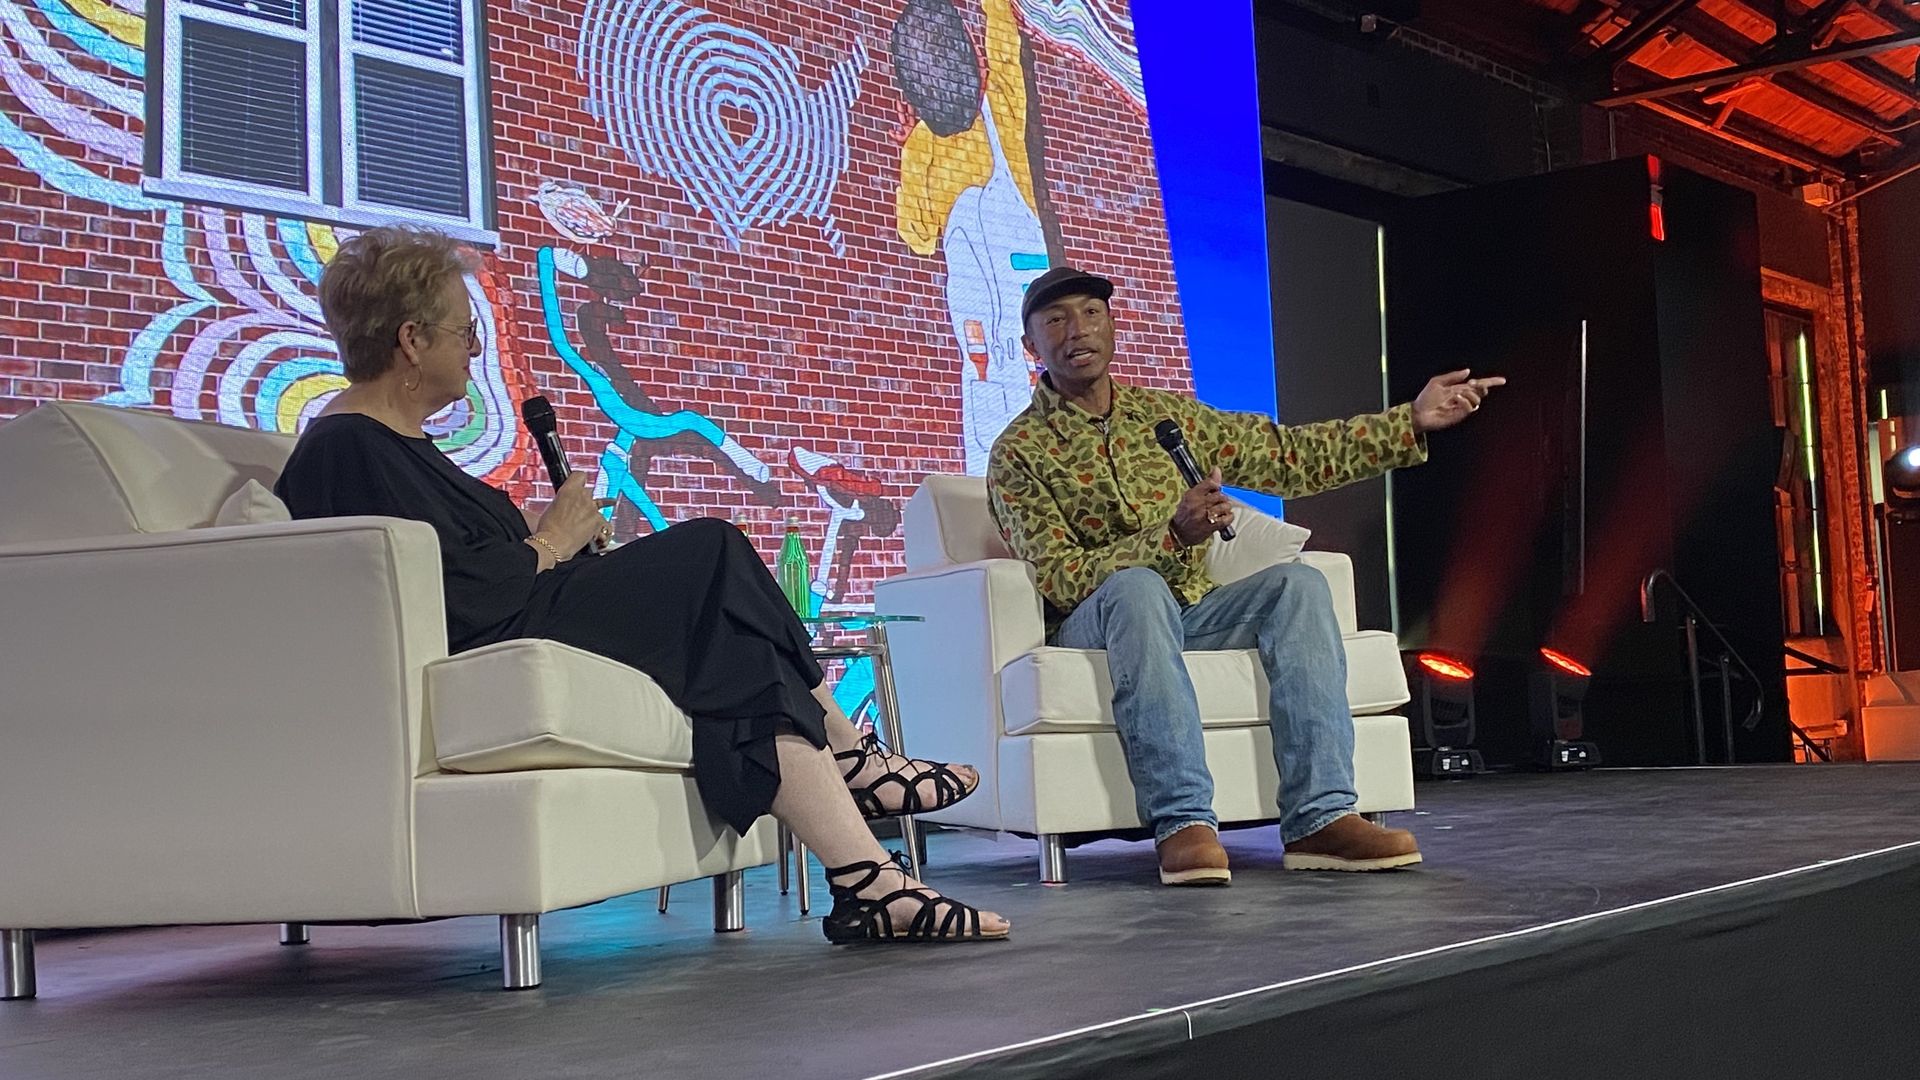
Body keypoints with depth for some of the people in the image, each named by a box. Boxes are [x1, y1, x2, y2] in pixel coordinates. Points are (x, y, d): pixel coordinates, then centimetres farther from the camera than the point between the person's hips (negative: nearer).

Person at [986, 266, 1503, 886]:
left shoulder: (1165, 414, 14)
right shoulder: (1018, 452, -3)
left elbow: (1290, 456, 13)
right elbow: (1057, 579, -14)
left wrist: (1412, 423, 5)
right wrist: (1172, 536, -28)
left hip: (1190, 616, 5)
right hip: (1096, 628, -5)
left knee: (1297, 583, -20)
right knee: (1136, 585, -37)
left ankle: (1320, 817, -30)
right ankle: (1182, 822, -43)